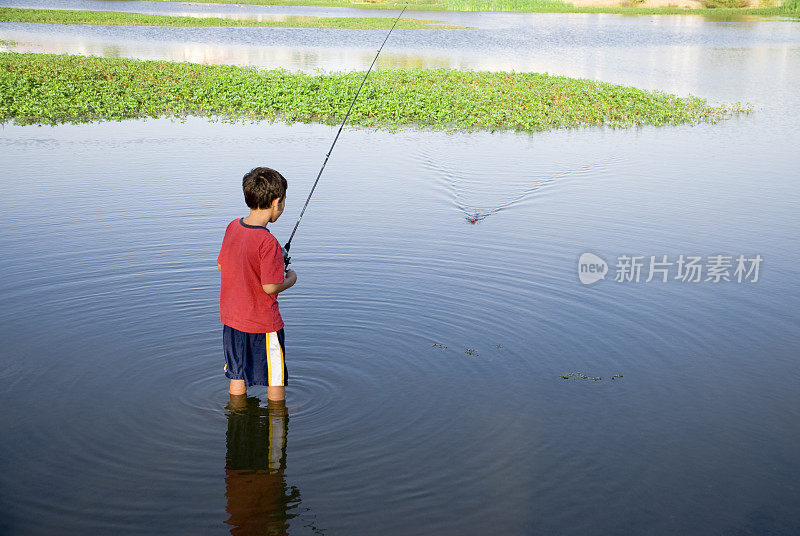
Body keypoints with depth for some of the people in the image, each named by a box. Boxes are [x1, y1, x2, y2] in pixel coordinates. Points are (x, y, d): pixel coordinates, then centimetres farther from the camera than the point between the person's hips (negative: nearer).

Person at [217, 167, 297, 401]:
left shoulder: (232, 227, -2)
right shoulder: (268, 242, -25)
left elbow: (221, 265, 10)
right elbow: (270, 287, -24)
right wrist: (291, 279, -5)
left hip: (231, 318, 7)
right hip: (263, 323, -7)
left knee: (237, 376, 21)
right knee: (275, 380, 11)